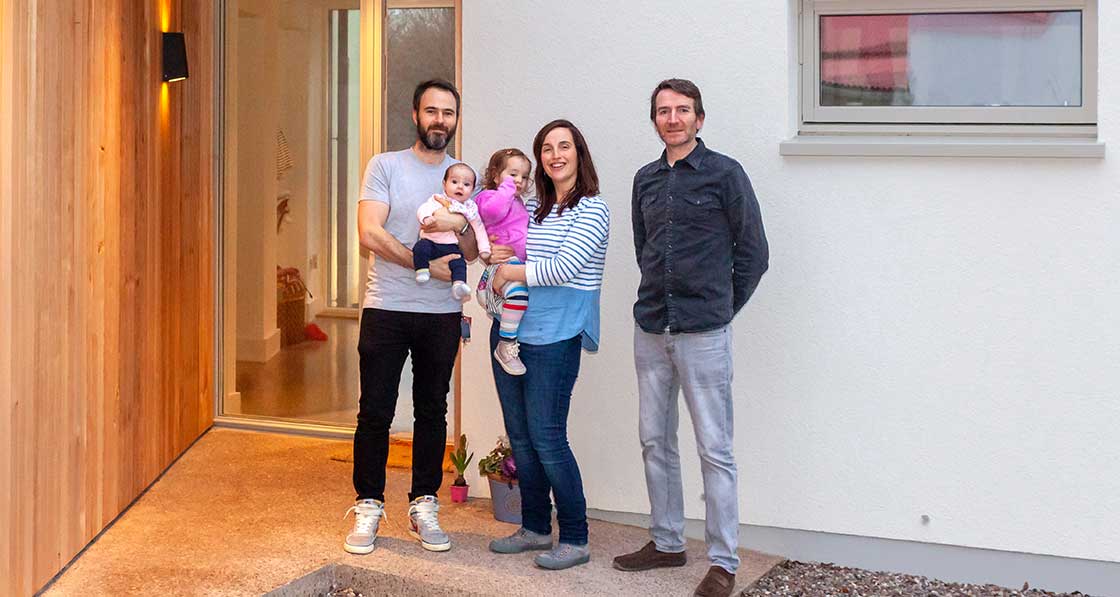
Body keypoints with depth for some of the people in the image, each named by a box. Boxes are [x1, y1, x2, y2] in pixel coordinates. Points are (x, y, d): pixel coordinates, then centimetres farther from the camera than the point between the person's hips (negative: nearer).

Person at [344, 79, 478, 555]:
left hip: (442, 314, 3)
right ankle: (368, 506, 13)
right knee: (375, 412, 1)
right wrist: (427, 263, -18)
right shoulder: (385, 166, 0)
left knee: (432, 412, 9)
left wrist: (458, 225, -15)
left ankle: (423, 507, 19)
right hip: (386, 309, -3)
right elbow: (369, 233, -12)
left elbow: (474, 252, 7)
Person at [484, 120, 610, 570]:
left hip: (555, 336, -7)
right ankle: (535, 528, 24)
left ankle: (575, 540, 4)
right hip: (509, 330, 7)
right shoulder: (531, 207, 13)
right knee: (519, 435, 11)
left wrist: (510, 272, -8)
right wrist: (494, 254, 0)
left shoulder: (592, 209, -6)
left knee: (546, 437, -7)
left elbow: (564, 268, -17)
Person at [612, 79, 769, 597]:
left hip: (702, 331, -6)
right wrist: (661, 299, 14)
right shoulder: (646, 179, 13)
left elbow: (753, 253, 0)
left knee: (714, 449, -3)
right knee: (655, 441, 12)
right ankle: (666, 543, 25)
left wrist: (722, 308, 3)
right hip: (650, 329, 6)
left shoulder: (724, 174, -3)